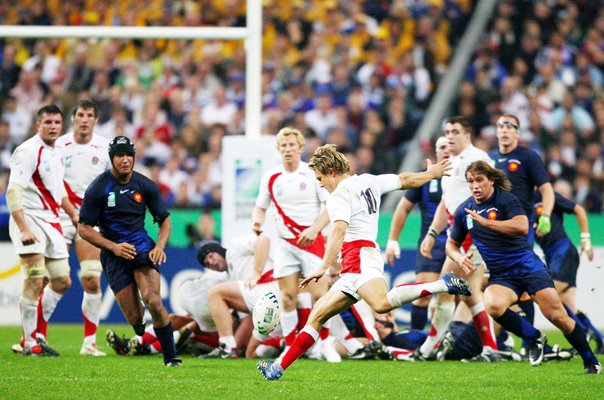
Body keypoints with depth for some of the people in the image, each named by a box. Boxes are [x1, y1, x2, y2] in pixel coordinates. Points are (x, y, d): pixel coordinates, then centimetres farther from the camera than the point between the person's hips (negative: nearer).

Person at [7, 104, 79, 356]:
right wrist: (23, 229, -29)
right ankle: (29, 344, -10)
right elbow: (13, 192, -21)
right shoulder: (28, 151, -13)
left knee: (62, 282, 10)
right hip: (30, 220, -9)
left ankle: (36, 334, 21)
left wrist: (74, 215, 33)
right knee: (36, 280, -16)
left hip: (51, 222, 9)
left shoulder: (57, 153, 14)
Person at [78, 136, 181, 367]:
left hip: (142, 247, 1)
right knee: (134, 317, -5)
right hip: (114, 254, -1)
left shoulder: (145, 186, 1)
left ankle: (170, 358, -14)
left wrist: (160, 246, -8)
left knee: (153, 302, -23)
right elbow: (84, 228, -4)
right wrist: (113, 247, -16)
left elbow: (165, 220, 11)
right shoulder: (98, 188, -7)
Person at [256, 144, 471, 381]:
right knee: (317, 316, 9)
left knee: (381, 304, -38)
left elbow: (339, 230, -21)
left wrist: (324, 267, -31)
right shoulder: (368, 181, 20)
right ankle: (278, 367, 7)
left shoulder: (339, 195, -5)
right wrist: (431, 174, 51)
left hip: (360, 256, -11)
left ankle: (443, 285, -34)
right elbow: (405, 180, 31)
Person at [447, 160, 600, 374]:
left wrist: (485, 222, -26)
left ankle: (591, 362, 7)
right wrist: (459, 258, -3)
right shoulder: (463, 210, 8)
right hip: (500, 275, 4)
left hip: (526, 265, -4)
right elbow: (452, 244, 20)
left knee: (557, 316, -12)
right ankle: (535, 338, -8)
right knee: (493, 305, -31)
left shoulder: (506, 199, -7)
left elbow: (522, 226, -25)